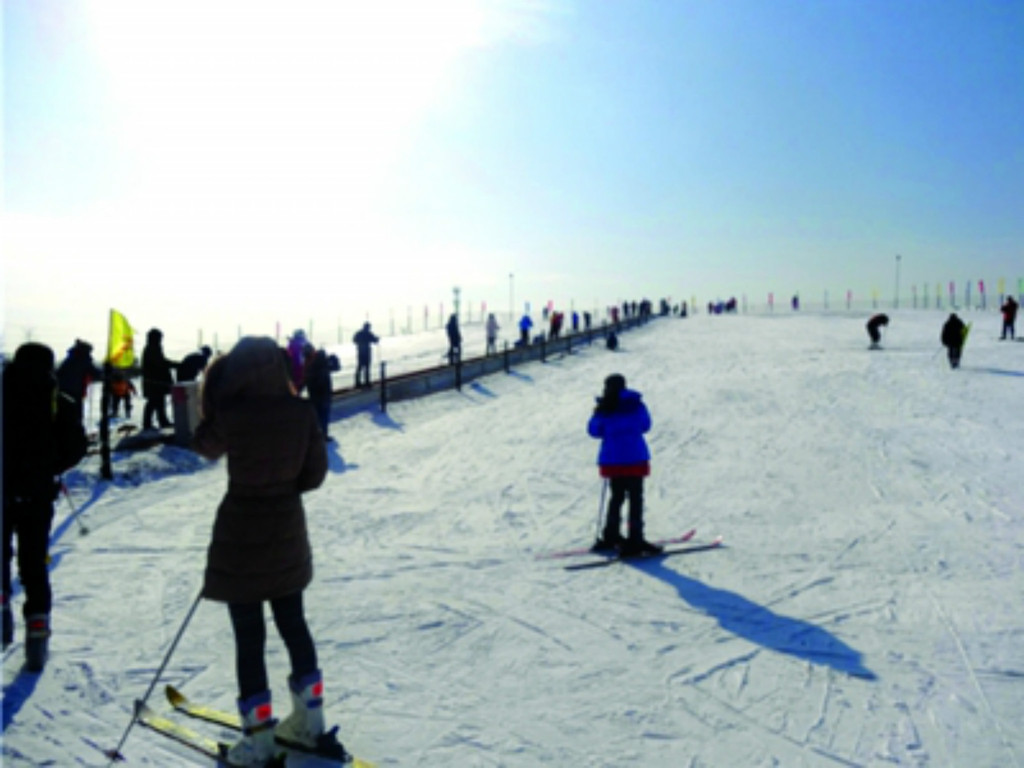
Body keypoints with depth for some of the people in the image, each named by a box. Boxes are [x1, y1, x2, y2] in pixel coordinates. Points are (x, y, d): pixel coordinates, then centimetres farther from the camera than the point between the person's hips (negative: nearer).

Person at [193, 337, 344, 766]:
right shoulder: (301, 411, -8)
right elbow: (315, 473, -3)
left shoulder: (230, 413, -17)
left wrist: (213, 398, 8)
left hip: (241, 533, -4)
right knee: (293, 623, 17)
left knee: (249, 635, 6)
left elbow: (205, 446, 4)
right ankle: (309, 722, 29)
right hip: (287, 531, 4)